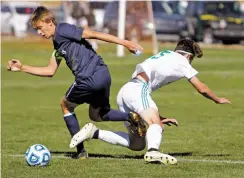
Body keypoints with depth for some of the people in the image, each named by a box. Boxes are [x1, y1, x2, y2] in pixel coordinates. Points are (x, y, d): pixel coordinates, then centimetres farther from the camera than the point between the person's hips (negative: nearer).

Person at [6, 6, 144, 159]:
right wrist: (22, 68, 22)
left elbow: (94, 34, -12)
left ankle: (81, 151, 14)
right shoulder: (57, 43, 23)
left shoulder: (63, 30, -6)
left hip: (89, 79, -9)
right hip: (103, 74, 9)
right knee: (96, 115, 27)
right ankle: (131, 117, 3)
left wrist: (124, 42, -16)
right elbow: (50, 71, 27)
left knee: (66, 106, 15)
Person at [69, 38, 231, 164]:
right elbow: (202, 89, 16)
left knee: (136, 144, 10)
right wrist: (218, 100, 34)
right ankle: (153, 151, -58)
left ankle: (94, 132, 5)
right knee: (156, 125, -27)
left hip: (124, 93, 8)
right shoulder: (182, 61, 11)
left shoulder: (164, 56, 32)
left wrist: (159, 117, 35)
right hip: (138, 89, -8)